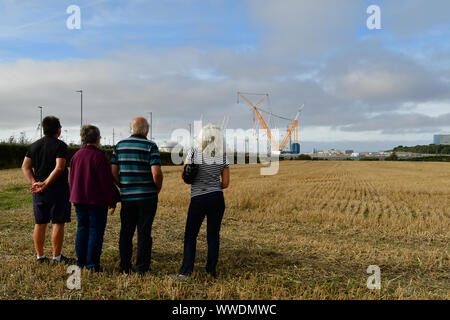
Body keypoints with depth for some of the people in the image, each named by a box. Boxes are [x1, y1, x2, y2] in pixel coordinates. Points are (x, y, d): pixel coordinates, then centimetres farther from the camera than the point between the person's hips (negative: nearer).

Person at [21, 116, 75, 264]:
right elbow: (59, 168, -19)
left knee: (40, 224, 12)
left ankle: (40, 256, 20)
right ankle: (57, 257, 6)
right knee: (58, 223, 1)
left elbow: (25, 166, 7)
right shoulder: (60, 145, -8)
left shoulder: (34, 146, 12)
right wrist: (46, 184, -15)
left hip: (39, 191, 6)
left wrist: (34, 183, -2)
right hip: (57, 189, -6)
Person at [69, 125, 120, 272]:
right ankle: (92, 264, 3)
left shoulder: (76, 155, 8)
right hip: (97, 201, -7)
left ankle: (81, 262, 20)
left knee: (82, 230, 14)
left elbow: (71, 179, 16)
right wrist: (112, 201, -6)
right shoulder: (99, 156, -14)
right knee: (96, 231, 0)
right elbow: (106, 181, -14)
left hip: (79, 200, 7)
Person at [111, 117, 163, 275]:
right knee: (144, 233, 4)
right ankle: (142, 268, 9)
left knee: (126, 232, 13)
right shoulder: (150, 146, -8)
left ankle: (125, 267, 21)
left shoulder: (120, 145, 5)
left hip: (127, 197, 4)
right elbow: (156, 173, -17)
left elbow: (113, 172, 3)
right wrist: (158, 188, 1)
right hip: (147, 197, -3)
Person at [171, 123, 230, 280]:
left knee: (190, 236, 6)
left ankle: (185, 271, 1)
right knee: (213, 235, 11)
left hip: (198, 199, -2)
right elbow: (226, 183, 2)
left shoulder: (193, 153, -5)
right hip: (217, 199, 2)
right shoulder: (223, 157, -1)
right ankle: (211, 270, 20)